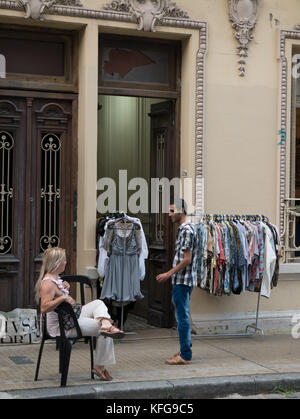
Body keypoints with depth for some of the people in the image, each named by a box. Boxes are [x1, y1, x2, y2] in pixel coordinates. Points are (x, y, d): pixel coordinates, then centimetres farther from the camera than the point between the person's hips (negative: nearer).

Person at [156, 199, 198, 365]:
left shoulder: (187, 230, -16)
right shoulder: (182, 229, 16)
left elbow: (187, 259, -20)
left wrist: (169, 274, -17)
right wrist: (169, 273, 20)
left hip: (183, 281, -10)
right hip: (180, 280, 10)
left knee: (182, 317, -7)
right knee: (181, 315, 17)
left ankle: (185, 355, -4)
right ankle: (185, 348, 26)